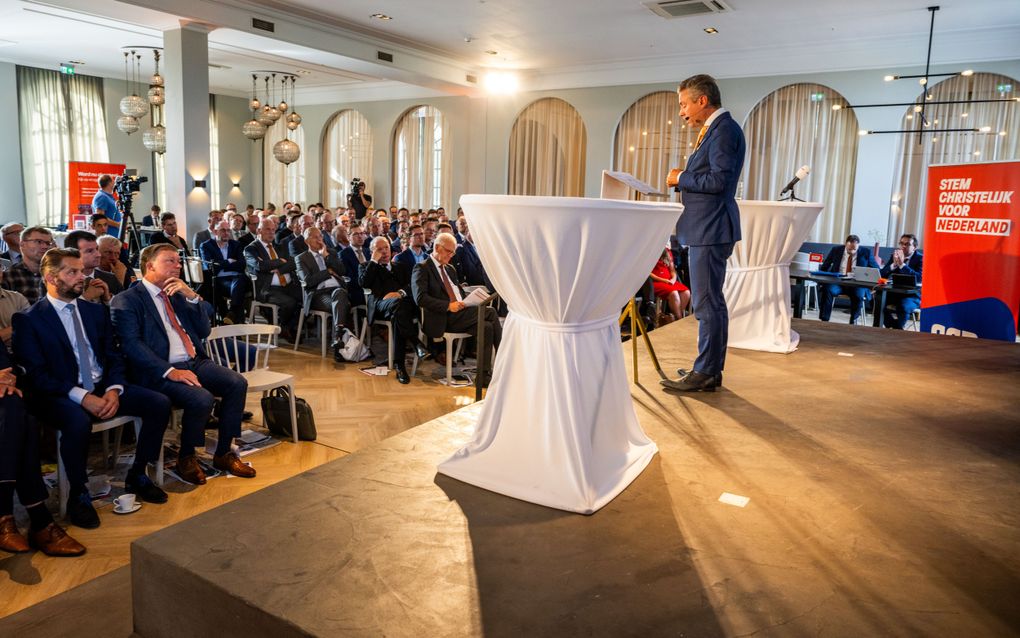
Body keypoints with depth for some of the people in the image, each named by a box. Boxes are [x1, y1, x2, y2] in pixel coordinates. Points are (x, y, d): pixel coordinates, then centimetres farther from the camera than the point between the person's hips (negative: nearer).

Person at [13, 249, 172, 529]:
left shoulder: (96, 311, 14)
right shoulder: (28, 319, -2)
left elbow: (114, 356, 12)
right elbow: (35, 373, -11)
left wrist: (113, 390, -9)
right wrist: (81, 396, -24)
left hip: (103, 388, 5)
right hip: (60, 394, -5)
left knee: (160, 403, -16)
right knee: (79, 421, -38)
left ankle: (137, 476, 2)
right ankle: (78, 495, -13)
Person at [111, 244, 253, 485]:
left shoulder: (177, 295, 20)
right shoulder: (126, 301, 0)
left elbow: (204, 331, 16)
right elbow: (131, 345, -13)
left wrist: (192, 297, 2)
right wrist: (170, 371, -23)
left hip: (196, 363, 7)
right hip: (160, 372, -7)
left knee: (237, 383, -18)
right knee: (202, 399, -31)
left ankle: (223, 453, -4)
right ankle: (186, 458, -3)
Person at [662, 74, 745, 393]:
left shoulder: (724, 129, -13)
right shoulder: (714, 129, 18)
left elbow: (719, 180, -21)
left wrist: (681, 178, -9)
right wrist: (683, 180, 6)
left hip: (711, 229, -11)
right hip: (706, 227, 11)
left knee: (707, 303, -5)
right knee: (711, 302, 14)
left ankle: (704, 373, 2)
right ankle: (711, 369, 23)